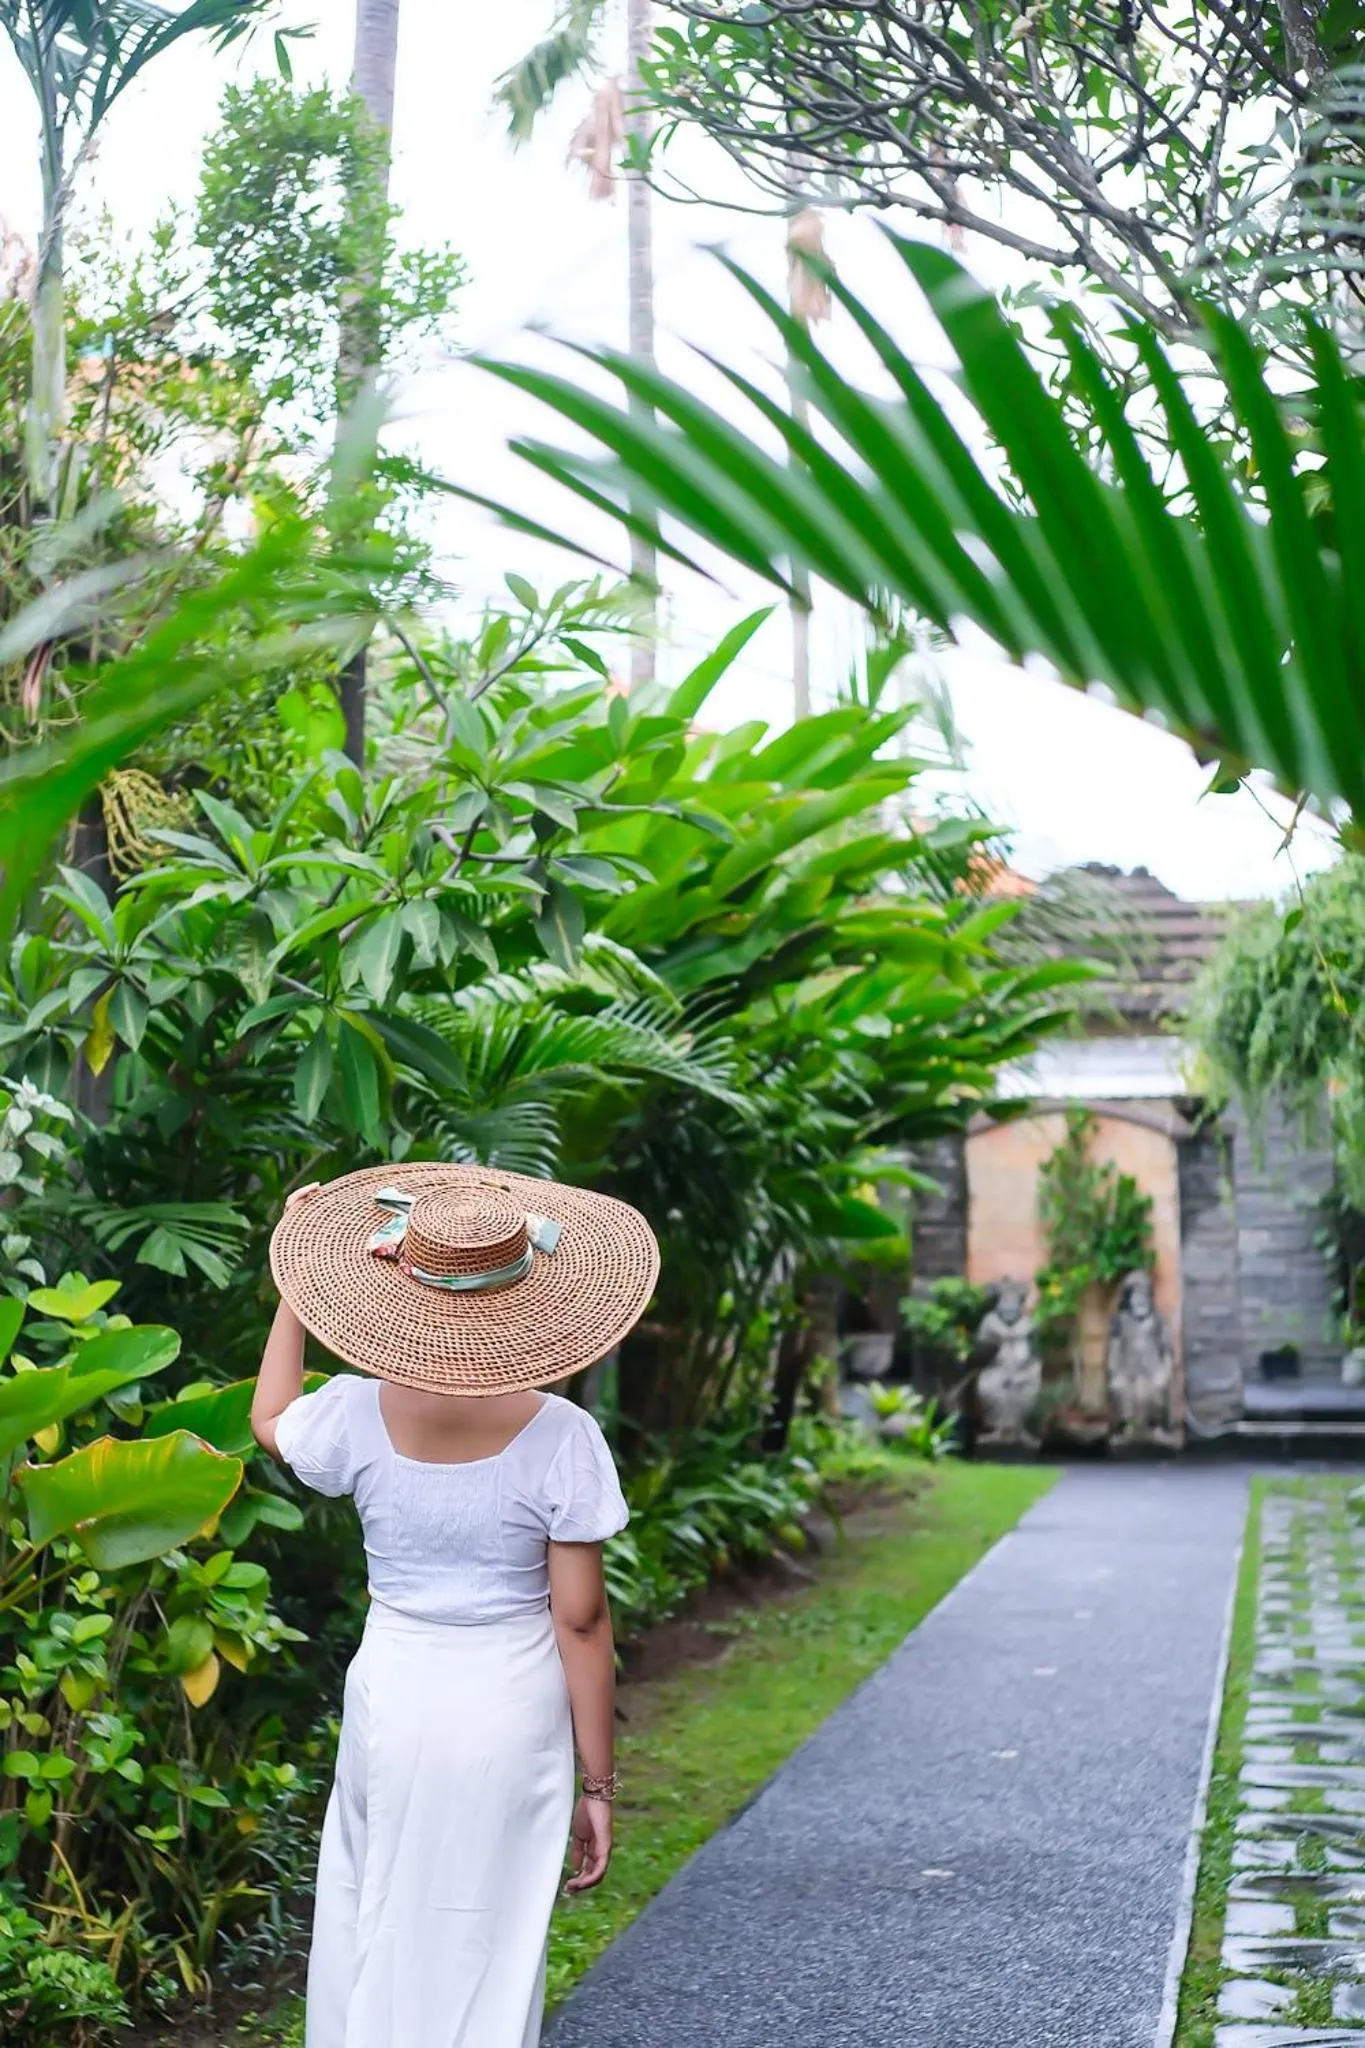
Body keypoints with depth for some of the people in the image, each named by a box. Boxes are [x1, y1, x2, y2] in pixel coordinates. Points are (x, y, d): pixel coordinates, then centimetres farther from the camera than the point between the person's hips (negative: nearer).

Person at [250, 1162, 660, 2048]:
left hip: (393, 1699, 2)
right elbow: (580, 1619, -11)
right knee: (484, 1953, 11)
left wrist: (296, 1295, 24)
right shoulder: (561, 1437, -14)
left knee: (374, 1934, 18)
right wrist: (599, 1784, -1)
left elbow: (270, 1421, 16)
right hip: (511, 1714, -2)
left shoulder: (359, 1416, -9)